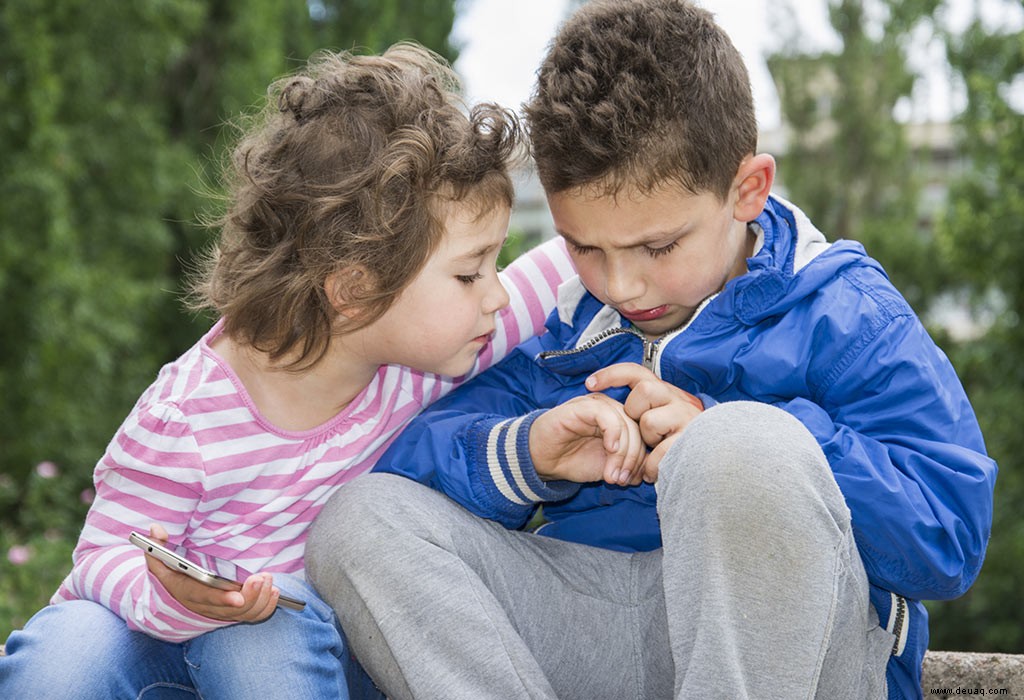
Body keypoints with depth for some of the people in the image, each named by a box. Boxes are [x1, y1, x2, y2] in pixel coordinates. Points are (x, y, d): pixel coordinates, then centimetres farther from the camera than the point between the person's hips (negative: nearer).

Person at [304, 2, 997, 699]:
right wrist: (525, 453, -14)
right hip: (596, 641, 5)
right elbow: (412, 451, 9)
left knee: (744, 443, -35)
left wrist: (722, 445, -18)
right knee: (361, 520, -10)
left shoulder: (842, 315, -2)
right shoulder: (561, 325, 13)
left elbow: (951, 534, -12)